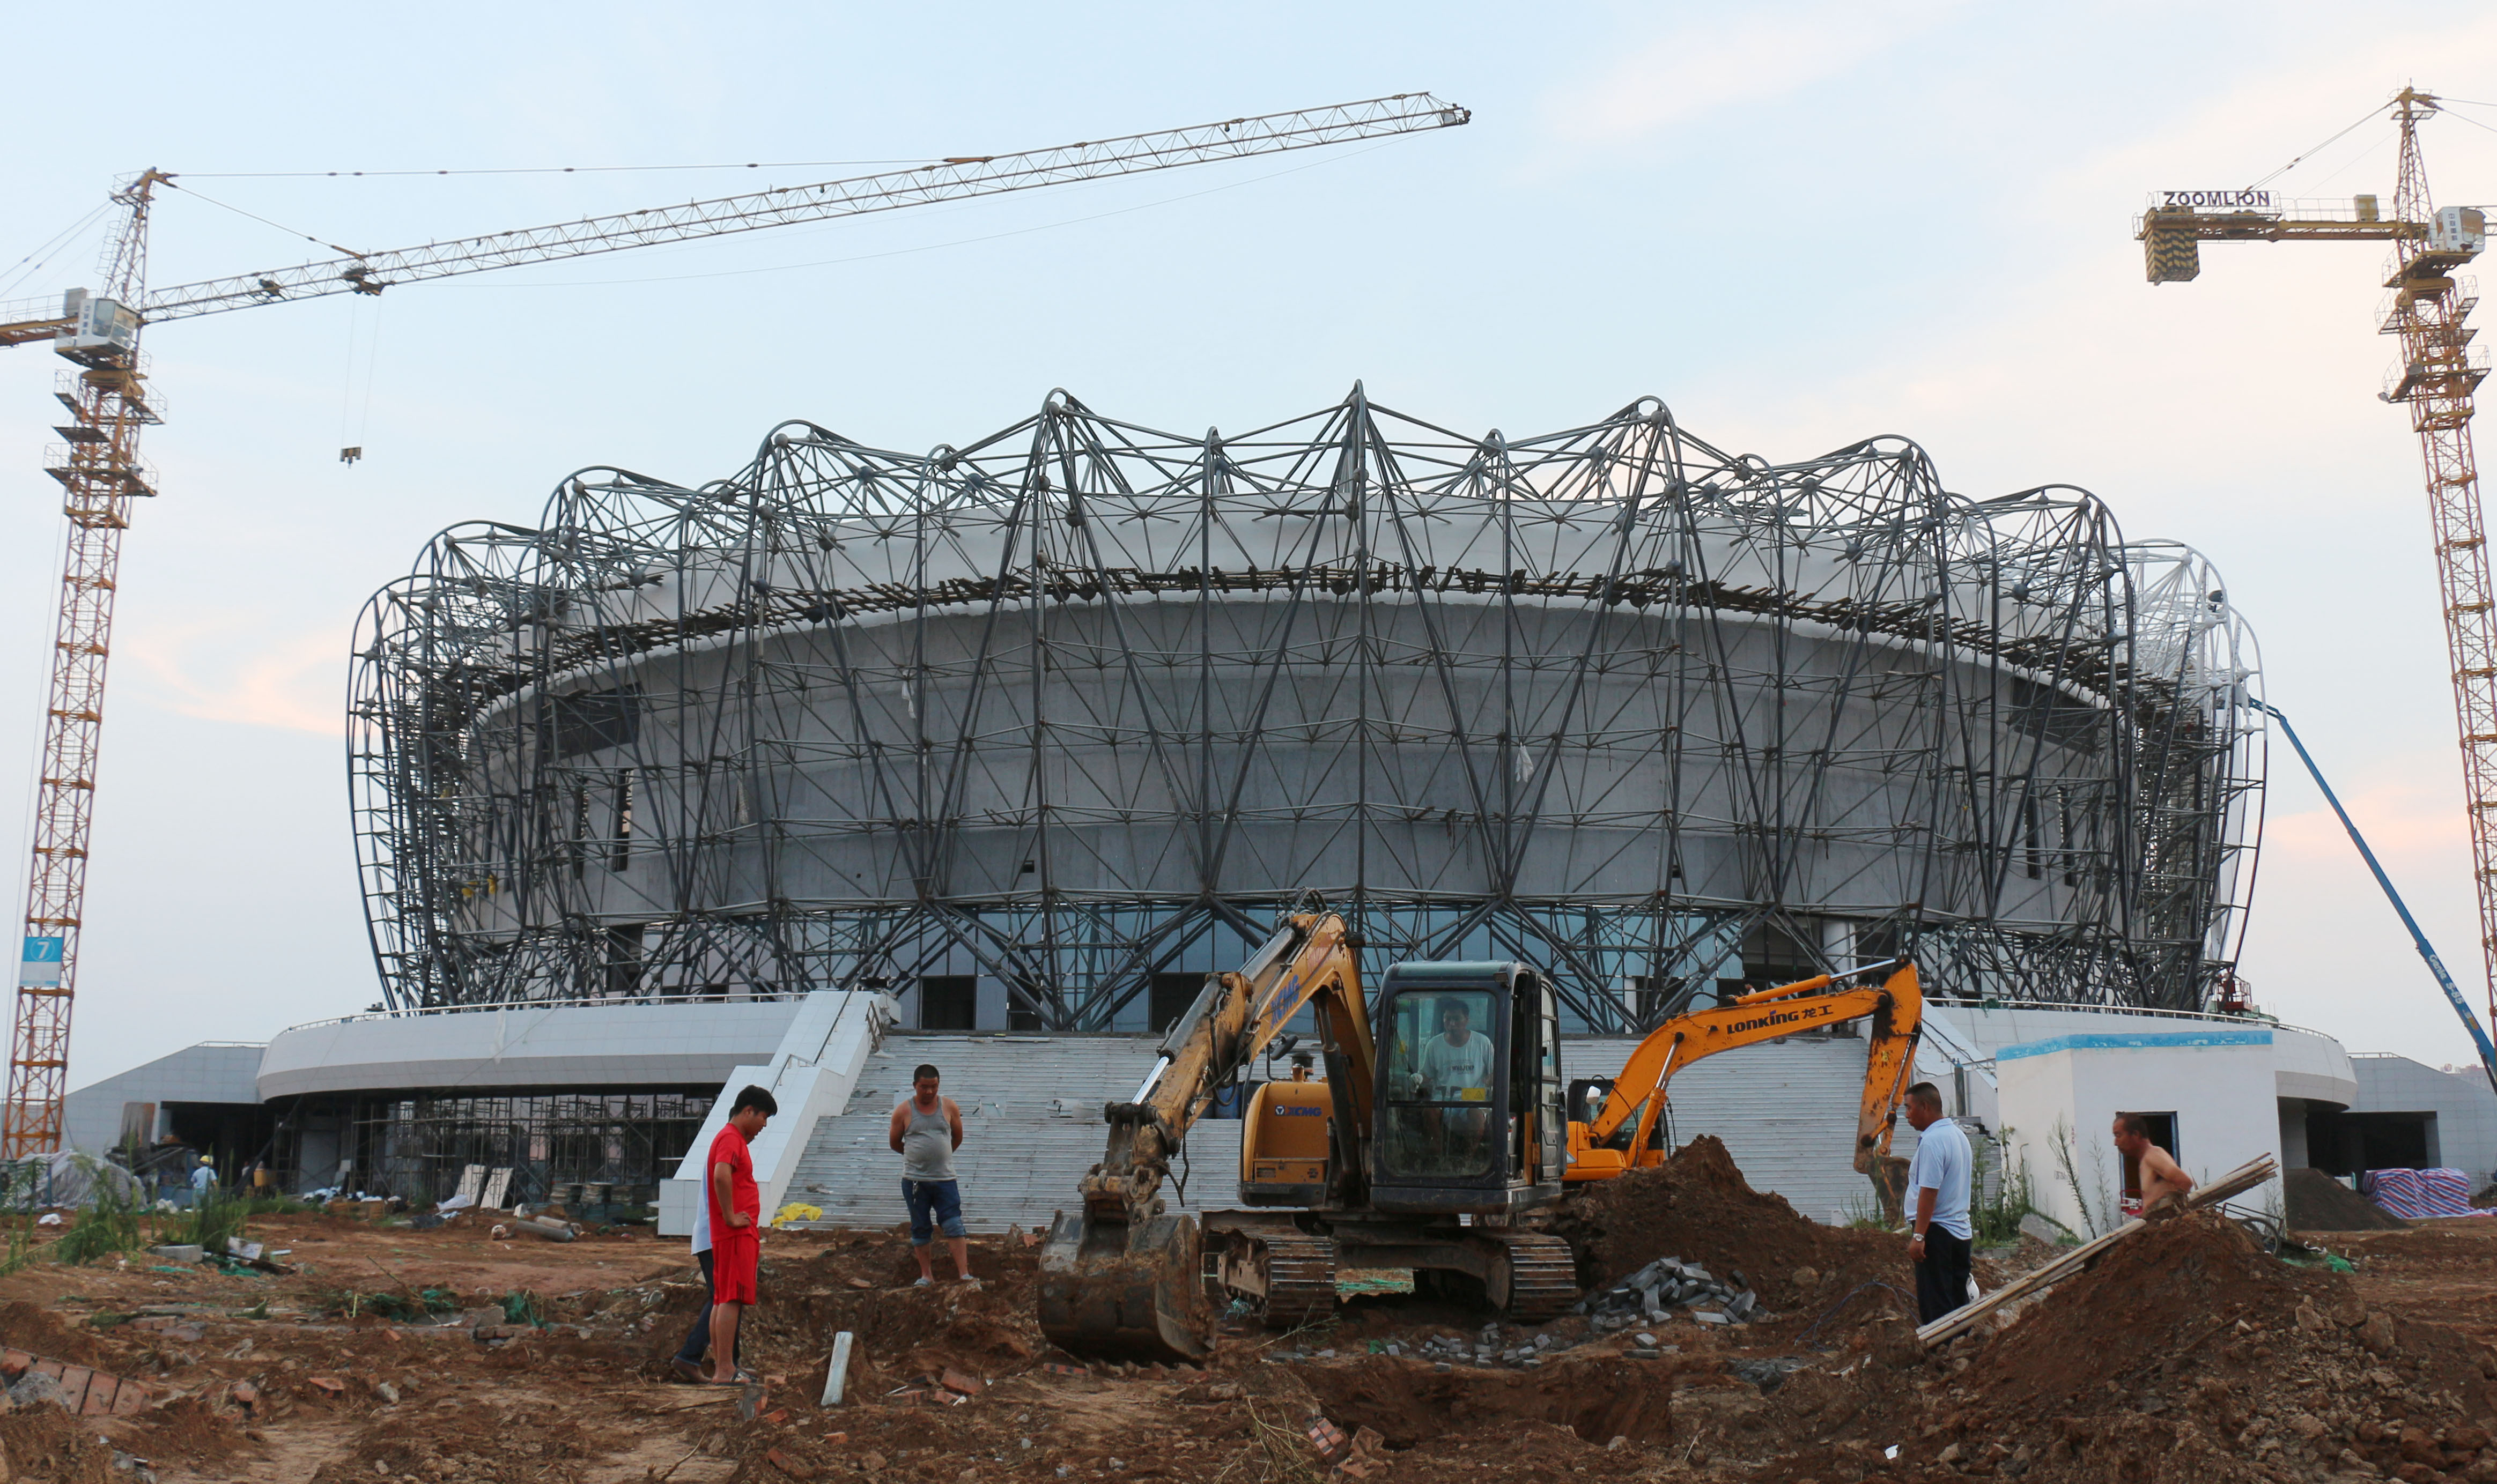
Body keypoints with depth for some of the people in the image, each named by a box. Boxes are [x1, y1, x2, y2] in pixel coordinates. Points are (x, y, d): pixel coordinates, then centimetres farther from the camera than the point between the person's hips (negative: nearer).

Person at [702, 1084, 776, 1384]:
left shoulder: (735, 1140, 19)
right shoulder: (730, 1139, -13)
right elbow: (721, 1176, -31)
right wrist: (731, 1217, -23)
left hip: (740, 1234, 11)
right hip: (735, 1234, -11)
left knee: (722, 1300, 11)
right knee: (732, 1300, -10)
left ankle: (718, 1366, 15)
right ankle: (725, 1370, -11)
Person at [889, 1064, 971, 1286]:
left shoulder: (949, 1107, 2)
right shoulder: (904, 1112, -2)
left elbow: (957, 1137, 15)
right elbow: (894, 1142, 9)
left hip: (945, 1178, 0)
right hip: (915, 1180, 0)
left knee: (954, 1226, -4)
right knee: (921, 1228, 8)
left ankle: (964, 1274, -5)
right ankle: (926, 1275, 18)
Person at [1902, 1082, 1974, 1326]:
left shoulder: (1932, 1141, -17)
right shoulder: (1959, 1135, 13)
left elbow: (1929, 1191, -22)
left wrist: (1919, 1236, -22)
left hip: (1938, 1232, -10)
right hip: (1962, 1231, 10)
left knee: (1935, 1308, -6)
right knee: (1958, 1304, 13)